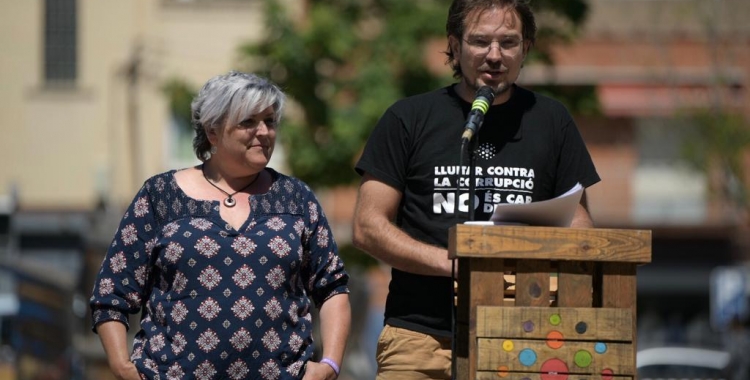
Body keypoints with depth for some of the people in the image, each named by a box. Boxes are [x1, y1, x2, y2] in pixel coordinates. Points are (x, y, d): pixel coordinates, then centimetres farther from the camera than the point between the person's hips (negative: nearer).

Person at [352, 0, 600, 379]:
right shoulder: (410, 118, 8)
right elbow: (368, 227, 4)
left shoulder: (551, 121, 13)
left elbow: (578, 230, 14)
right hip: (421, 338, -1)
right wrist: (453, 262, -10)